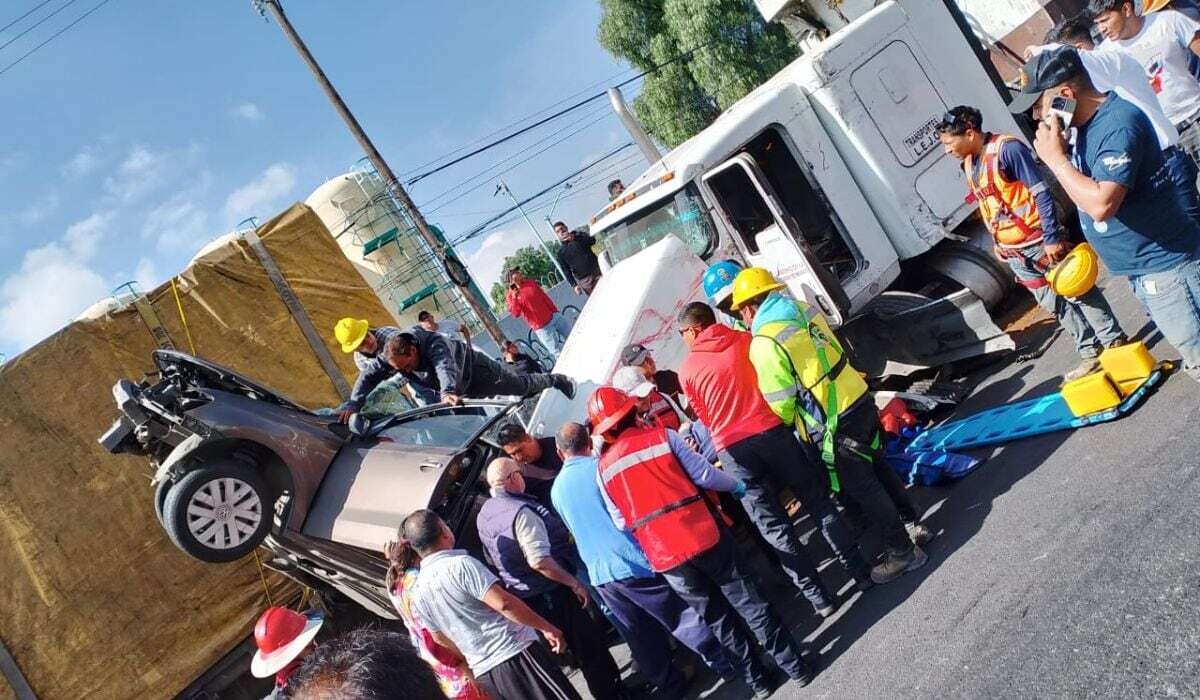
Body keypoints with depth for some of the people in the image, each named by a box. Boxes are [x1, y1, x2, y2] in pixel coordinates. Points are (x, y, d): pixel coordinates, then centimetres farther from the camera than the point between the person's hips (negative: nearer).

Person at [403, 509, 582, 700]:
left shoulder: (417, 592, 7)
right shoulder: (460, 564, -15)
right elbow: (503, 603, -23)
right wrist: (546, 627, -14)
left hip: (483, 673, 7)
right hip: (513, 654, -7)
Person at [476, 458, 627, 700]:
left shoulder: (484, 514, 5)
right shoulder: (520, 512, -24)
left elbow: (493, 558, 18)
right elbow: (539, 561, -30)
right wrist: (574, 583, -21)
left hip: (523, 596, 9)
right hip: (551, 595, -9)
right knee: (591, 645, 5)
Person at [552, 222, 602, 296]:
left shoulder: (579, 235, 8)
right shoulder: (561, 252, 6)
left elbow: (592, 241, -11)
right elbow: (566, 270, 4)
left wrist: (574, 237, -21)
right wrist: (574, 285, -6)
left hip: (597, 271, 1)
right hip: (584, 281, -1)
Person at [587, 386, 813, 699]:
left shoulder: (603, 468, 4)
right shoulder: (661, 436, -3)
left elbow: (621, 522, 6)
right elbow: (703, 475, -3)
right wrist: (737, 486, 14)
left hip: (663, 556, 2)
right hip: (702, 536, -2)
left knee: (716, 617, 17)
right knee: (748, 602, 13)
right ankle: (794, 665, 21)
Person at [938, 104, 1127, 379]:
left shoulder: (1008, 149, -19)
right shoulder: (968, 164, 5)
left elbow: (1041, 193, -20)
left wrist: (1051, 238, -22)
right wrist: (996, 241, 19)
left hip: (1039, 241, -7)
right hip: (1012, 251, 7)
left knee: (1079, 293, 7)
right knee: (1054, 304, 14)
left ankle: (1114, 341, 22)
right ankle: (1090, 352, 25)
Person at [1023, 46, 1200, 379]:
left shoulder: (1119, 124, -24)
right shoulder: (1085, 125, 6)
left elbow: (1101, 204, -33)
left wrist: (1055, 158, -24)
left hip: (1164, 263, -10)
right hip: (1140, 268, 10)